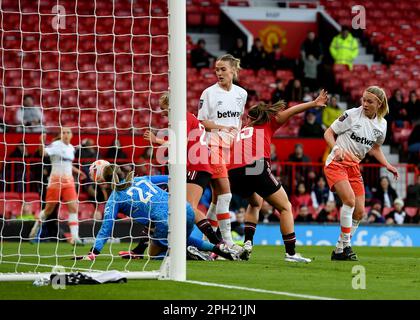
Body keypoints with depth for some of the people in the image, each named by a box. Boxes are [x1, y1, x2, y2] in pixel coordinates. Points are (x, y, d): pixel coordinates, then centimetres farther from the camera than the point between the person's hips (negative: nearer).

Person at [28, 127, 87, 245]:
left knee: (73, 208, -9)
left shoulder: (71, 148, 11)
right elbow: (44, 153, -27)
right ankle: (37, 224, 35)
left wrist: (77, 171, 22)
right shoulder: (56, 145, -9)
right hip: (56, 180, -5)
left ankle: (74, 237, -12)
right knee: (49, 209, 5)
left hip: (69, 181, 5)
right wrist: (42, 143, -43)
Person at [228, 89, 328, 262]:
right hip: (257, 167, -5)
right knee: (285, 208, 7)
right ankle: (290, 253, -2)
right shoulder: (267, 125, 21)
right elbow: (289, 111, 10)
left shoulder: (241, 132, 31)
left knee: (255, 203, 34)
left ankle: (247, 243, 16)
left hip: (234, 172, 5)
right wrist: (313, 103, 9)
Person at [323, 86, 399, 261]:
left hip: (355, 167, 6)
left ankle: (339, 250, 14)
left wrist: (387, 165, 10)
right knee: (349, 200, -26)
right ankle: (345, 245, -16)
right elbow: (329, 133, -5)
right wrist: (337, 149, -22)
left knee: (359, 211, 2)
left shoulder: (381, 125, 6)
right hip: (336, 163, -6)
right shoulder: (351, 115, -11)